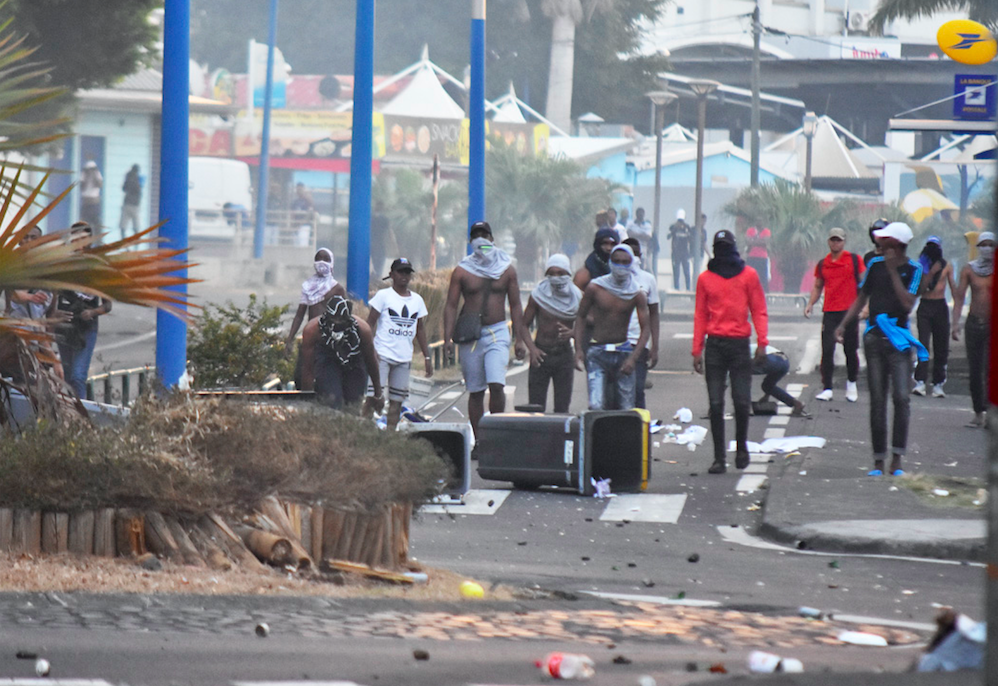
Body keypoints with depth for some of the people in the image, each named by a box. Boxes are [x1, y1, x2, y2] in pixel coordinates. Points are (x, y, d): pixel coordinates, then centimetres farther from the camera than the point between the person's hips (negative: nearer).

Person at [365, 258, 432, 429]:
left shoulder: (417, 300, 14)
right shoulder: (383, 296, 1)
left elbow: (420, 329, 20)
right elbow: (370, 324, -2)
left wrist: (427, 357, 16)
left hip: (404, 357, 5)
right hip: (382, 355, -5)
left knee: (397, 400, 1)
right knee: (374, 396, -13)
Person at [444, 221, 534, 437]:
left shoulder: (506, 269, 6)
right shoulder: (462, 271, 3)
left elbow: (515, 307, 9)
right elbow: (451, 305, 1)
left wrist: (525, 341, 5)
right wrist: (448, 338, -11)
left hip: (497, 333, 0)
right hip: (471, 336, 0)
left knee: (496, 384, -19)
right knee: (475, 392, 3)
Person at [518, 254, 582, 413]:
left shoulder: (576, 297, -1)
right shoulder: (538, 295, -5)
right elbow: (524, 324, -2)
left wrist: (571, 333, -20)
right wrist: (520, 342, -22)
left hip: (564, 354, 1)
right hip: (540, 353, -1)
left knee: (562, 408, 0)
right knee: (536, 407, -6)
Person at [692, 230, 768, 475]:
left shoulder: (748, 275, 5)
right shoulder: (705, 278, 9)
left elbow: (759, 310, 4)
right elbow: (701, 315, 9)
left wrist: (762, 342, -7)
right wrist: (697, 350, 3)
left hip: (740, 345, -1)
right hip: (714, 345, 1)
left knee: (742, 402, -3)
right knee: (716, 405, -2)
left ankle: (741, 447, 20)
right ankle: (719, 457, 2)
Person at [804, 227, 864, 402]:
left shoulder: (854, 260, 3)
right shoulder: (822, 264, 12)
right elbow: (818, 287, 20)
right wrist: (810, 304, 6)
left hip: (850, 310, -2)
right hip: (829, 312, 2)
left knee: (850, 350, 4)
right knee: (827, 350, -5)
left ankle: (852, 384, 22)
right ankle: (827, 389, -4)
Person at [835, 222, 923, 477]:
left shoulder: (913, 270, -3)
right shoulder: (875, 264, 7)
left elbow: (908, 304, -16)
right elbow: (862, 298, 16)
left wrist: (893, 271, -16)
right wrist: (843, 324, 6)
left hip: (898, 339, -3)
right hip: (874, 338, 3)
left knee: (902, 396, -14)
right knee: (877, 400, 4)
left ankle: (897, 458, -11)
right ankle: (879, 460, 7)